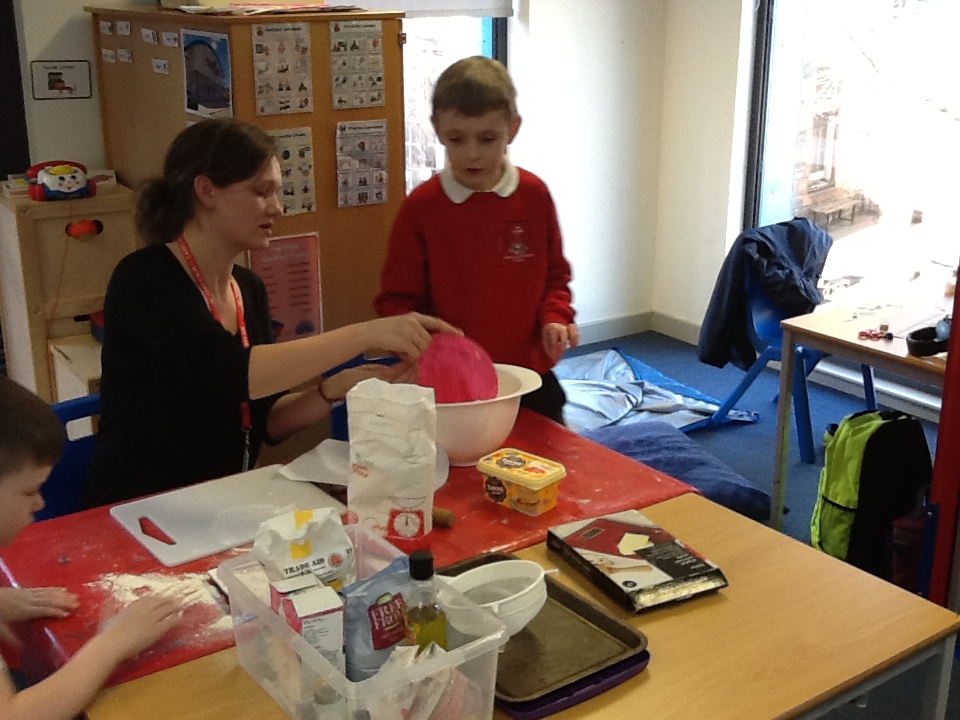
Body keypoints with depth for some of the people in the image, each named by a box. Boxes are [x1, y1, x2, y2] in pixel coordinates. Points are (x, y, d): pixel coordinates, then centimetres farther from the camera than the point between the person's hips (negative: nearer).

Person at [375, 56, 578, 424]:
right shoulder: (421, 206, -6)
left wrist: (555, 317, -7)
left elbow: (555, 274, 11)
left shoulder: (534, 195, 0)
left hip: (530, 378, 2)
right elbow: (397, 300, -3)